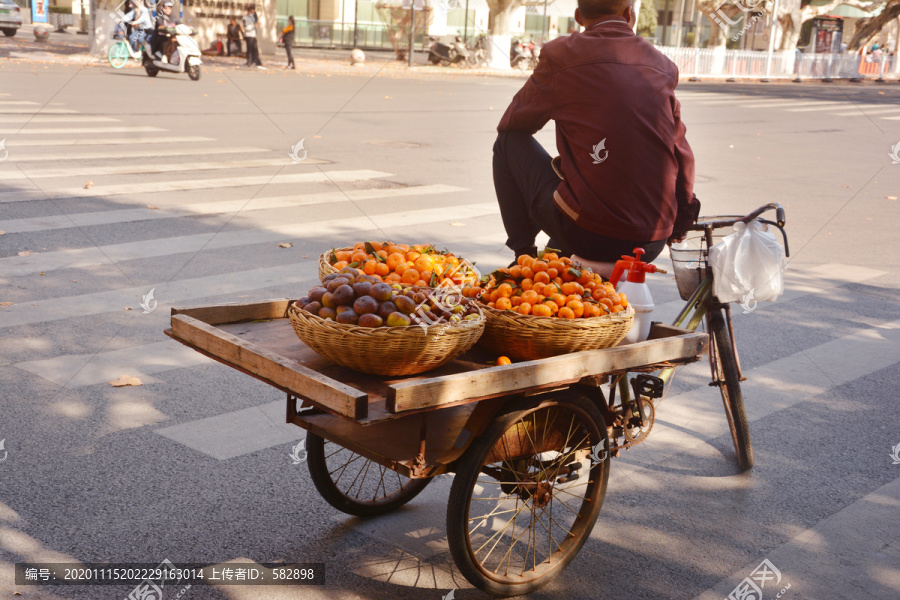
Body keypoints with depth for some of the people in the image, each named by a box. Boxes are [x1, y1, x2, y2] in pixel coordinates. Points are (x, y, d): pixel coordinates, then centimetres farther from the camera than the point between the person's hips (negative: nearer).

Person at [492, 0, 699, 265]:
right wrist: (680, 224, 28)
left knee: (509, 141, 16)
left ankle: (524, 254, 19)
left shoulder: (561, 54, -4)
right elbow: (683, 156, 13)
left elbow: (510, 123, 11)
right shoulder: (663, 66, 7)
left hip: (586, 235, -5)